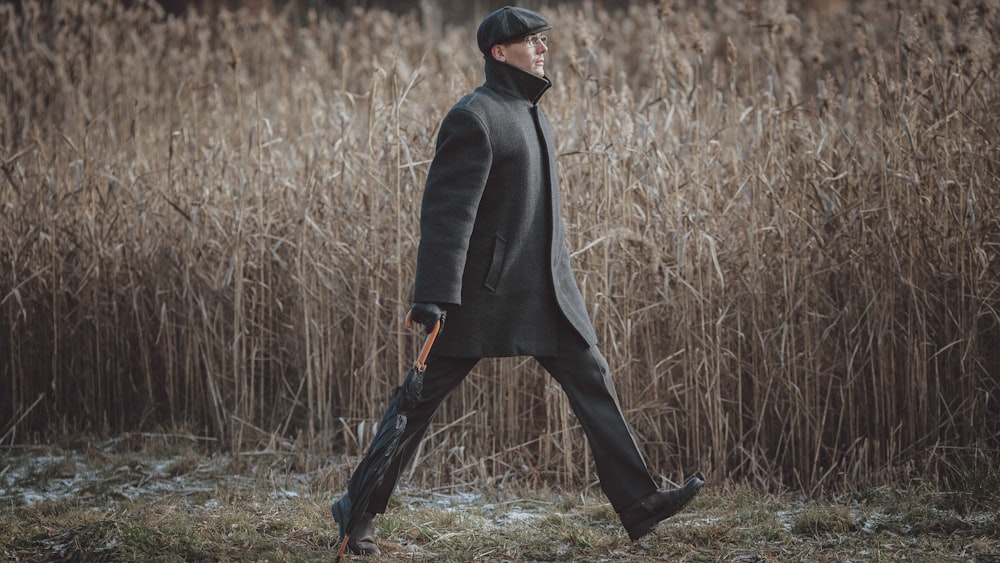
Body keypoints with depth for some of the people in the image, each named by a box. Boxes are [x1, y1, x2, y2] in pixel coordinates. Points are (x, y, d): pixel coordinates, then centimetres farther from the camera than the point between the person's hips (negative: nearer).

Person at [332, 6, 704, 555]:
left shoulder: (531, 112, 14)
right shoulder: (473, 117, -15)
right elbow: (445, 211, -21)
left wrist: (560, 274, 23)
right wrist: (434, 297, -26)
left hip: (544, 290, 9)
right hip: (484, 289, -8)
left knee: (592, 380, 2)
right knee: (423, 397, 0)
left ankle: (638, 504, 2)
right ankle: (360, 509, 11)